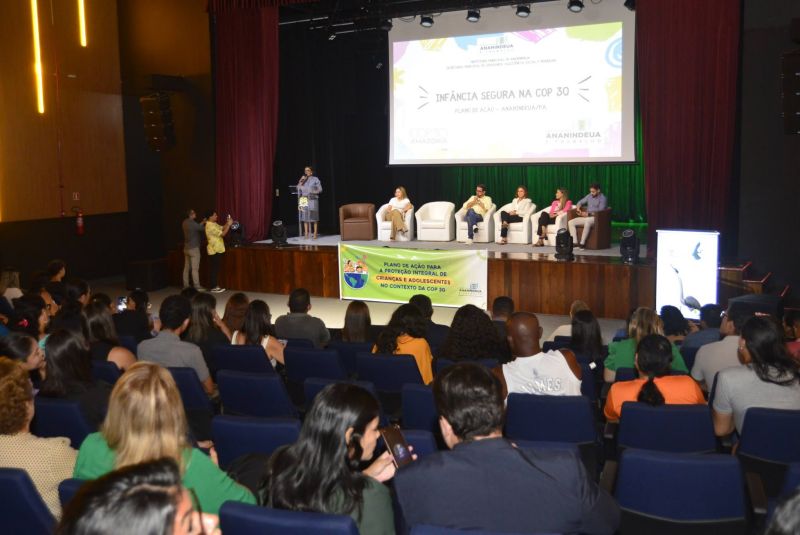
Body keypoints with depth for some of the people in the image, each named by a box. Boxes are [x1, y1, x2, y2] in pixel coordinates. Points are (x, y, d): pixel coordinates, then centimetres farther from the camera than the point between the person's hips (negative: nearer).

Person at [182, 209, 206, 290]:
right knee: (195, 268, -7)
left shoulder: (185, 223, 7)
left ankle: (186, 285, 14)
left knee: (186, 268, 11)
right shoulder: (192, 223, -18)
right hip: (194, 248, -9)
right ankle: (197, 286, -7)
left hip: (186, 248, 9)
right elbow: (202, 229, -10)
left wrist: (202, 222, 16)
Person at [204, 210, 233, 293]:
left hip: (217, 250, 10)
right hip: (214, 250, -10)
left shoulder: (214, 224, 11)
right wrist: (229, 224, -17)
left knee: (216, 269, 13)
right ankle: (214, 287, 0)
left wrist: (227, 223, 1)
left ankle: (216, 285, 18)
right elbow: (222, 234, -22)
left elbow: (222, 228, 18)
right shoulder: (210, 226, -20)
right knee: (214, 269, -5)